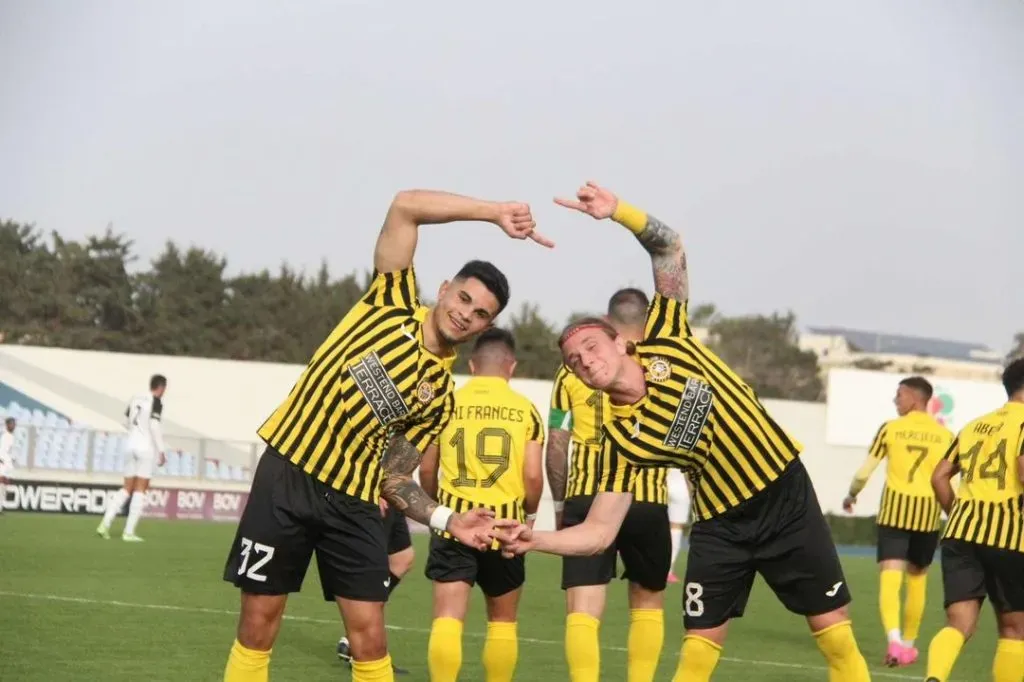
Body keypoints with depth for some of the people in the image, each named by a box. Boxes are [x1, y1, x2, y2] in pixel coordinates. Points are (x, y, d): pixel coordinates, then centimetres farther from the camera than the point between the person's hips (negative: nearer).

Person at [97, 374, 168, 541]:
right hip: (146, 446, -6)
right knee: (140, 490, -1)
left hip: (130, 444, 6)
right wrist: (161, 451, -12)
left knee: (127, 489, 12)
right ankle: (129, 532, -4)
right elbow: (155, 426, -16)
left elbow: (128, 422, 13)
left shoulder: (135, 399, 12)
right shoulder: (156, 402, -8)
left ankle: (105, 523, -2)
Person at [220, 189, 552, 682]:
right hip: (287, 473, -2)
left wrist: (448, 521, -8)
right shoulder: (395, 302, 2)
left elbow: (393, 479, 7)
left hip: (354, 501, 3)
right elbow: (406, 206, -8)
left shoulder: (440, 397, 8)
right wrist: (494, 213, -10)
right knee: (257, 626, 1)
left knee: (369, 638, -3)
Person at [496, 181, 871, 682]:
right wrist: (534, 539, -27)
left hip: (785, 493, 0)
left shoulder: (663, 342, -9)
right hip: (721, 522, 0)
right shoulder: (622, 439, -10)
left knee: (834, 631, 1)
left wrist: (618, 211, -23)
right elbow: (598, 532, -11)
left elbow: (669, 248, -7)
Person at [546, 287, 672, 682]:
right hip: (647, 502, 0)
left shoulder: (575, 366, 8)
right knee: (648, 603, 19)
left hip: (587, 500, 0)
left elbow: (557, 445, 7)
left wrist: (560, 505, 17)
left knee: (583, 609, -3)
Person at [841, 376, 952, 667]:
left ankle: (894, 639, -30)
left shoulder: (891, 428, 1)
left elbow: (864, 472, 3)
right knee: (917, 580, 19)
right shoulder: (945, 435, 5)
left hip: (895, 509, -2)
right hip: (928, 513, 2)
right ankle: (908, 644, 28)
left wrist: (851, 495, 21)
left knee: (890, 578, -7)